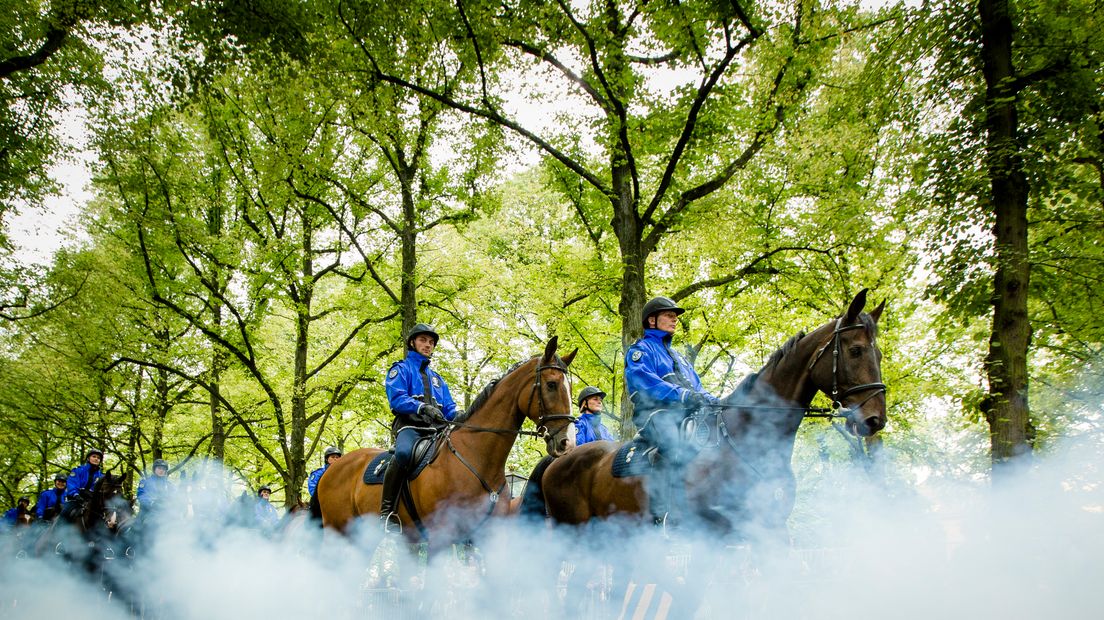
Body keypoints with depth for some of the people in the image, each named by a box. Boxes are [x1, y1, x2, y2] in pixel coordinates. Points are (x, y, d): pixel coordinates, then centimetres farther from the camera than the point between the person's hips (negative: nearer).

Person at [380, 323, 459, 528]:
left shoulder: (436, 378, 31)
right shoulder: (401, 369, 13)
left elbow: (450, 409, 22)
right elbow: (397, 399, -5)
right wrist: (422, 407, -22)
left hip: (436, 428, 6)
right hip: (409, 425, -6)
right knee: (404, 452, -38)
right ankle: (386, 511, -34)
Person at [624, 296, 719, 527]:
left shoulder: (679, 358, 35)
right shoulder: (641, 349, 10)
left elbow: (696, 389, 28)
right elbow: (643, 381, -9)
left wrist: (712, 400, 4)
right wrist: (683, 395, -21)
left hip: (685, 414, 8)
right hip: (654, 413, -7)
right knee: (673, 445, -35)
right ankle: (660, 514, -41)